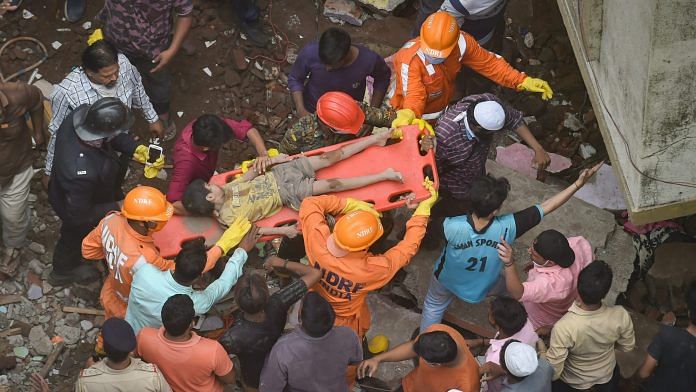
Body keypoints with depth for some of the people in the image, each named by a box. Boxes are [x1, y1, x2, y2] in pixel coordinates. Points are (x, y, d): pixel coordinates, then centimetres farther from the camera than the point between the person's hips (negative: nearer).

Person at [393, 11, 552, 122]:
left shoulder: (461, 43, -25)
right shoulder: (409, 59, -40)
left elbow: (489, 63, -13)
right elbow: (414, 96, -46)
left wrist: (523, 81, -21)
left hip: (442, 109, 5)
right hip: (416, 116, -5)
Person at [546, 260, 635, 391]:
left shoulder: (563, 327, -42)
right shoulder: (620, 316, -32)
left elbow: (553, 372, -30)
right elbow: (628, 346, -11)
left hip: (574, 381, -2)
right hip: (607, 375, 2)